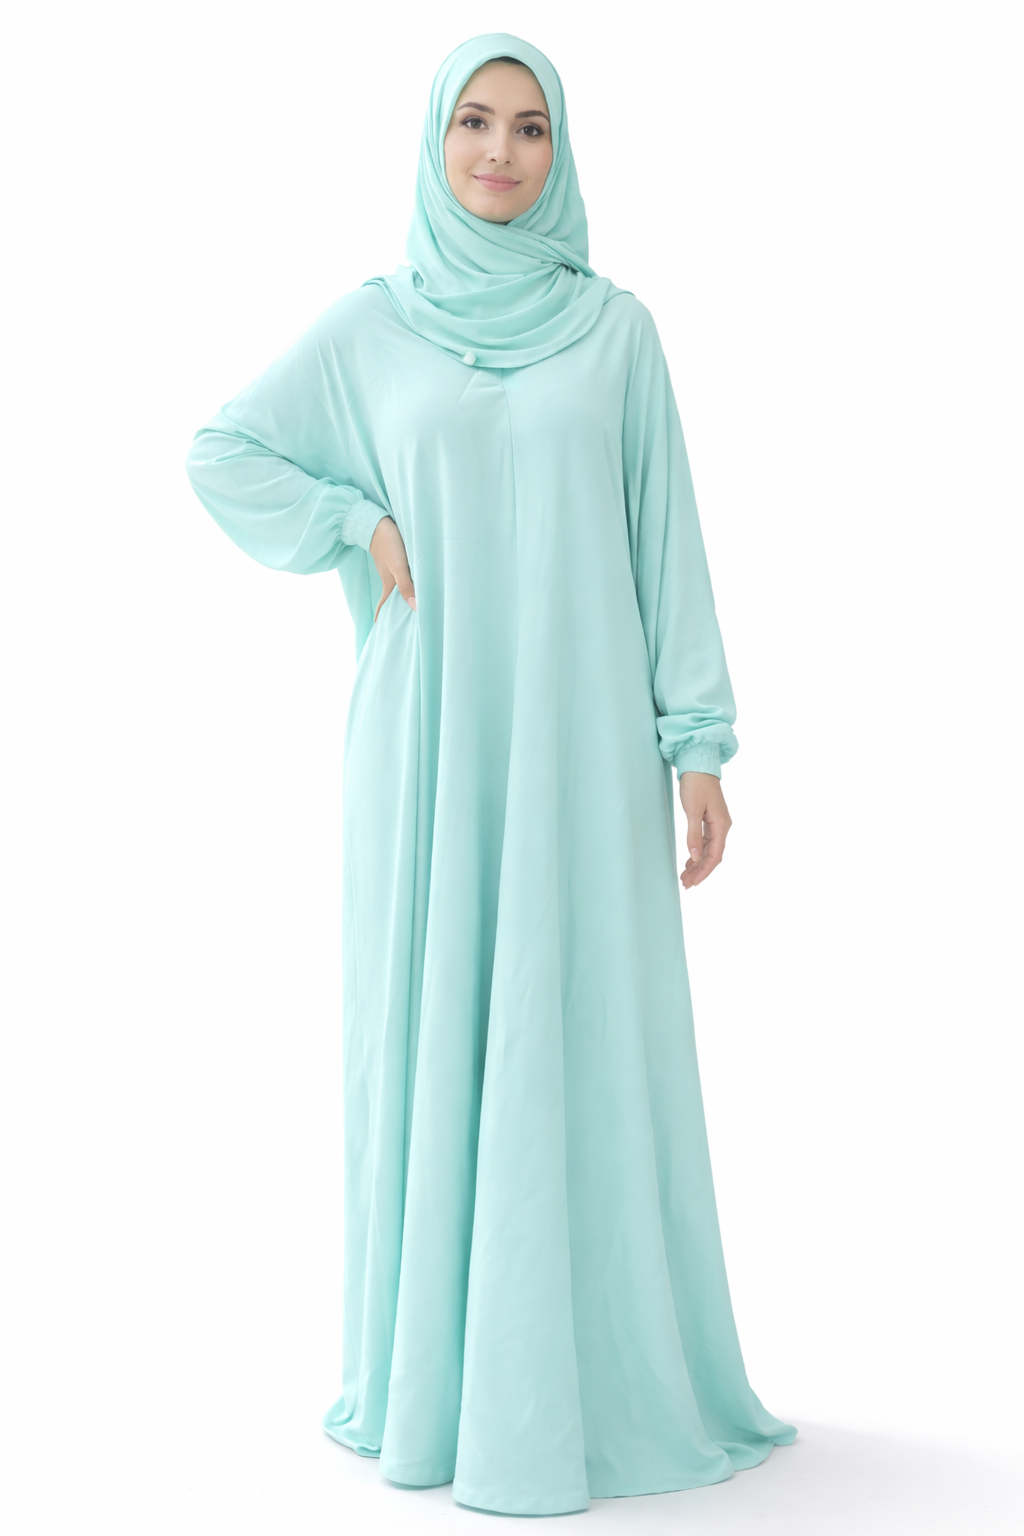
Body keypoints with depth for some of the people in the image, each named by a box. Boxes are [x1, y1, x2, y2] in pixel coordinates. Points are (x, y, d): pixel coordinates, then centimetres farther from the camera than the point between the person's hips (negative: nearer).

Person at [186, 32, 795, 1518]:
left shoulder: (615, 328, 8)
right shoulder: (367, 326, 8)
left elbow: (667, 538, 5)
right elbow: (221, 453, 13)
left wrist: (698, 742, -2)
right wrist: (362, 524, -1)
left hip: (580, 733, 0)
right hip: (433, 737, 0)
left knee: (586, 1042, 2)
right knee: (435, 1032, 4)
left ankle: (593, 1372, 15)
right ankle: (437, 1363, 18)